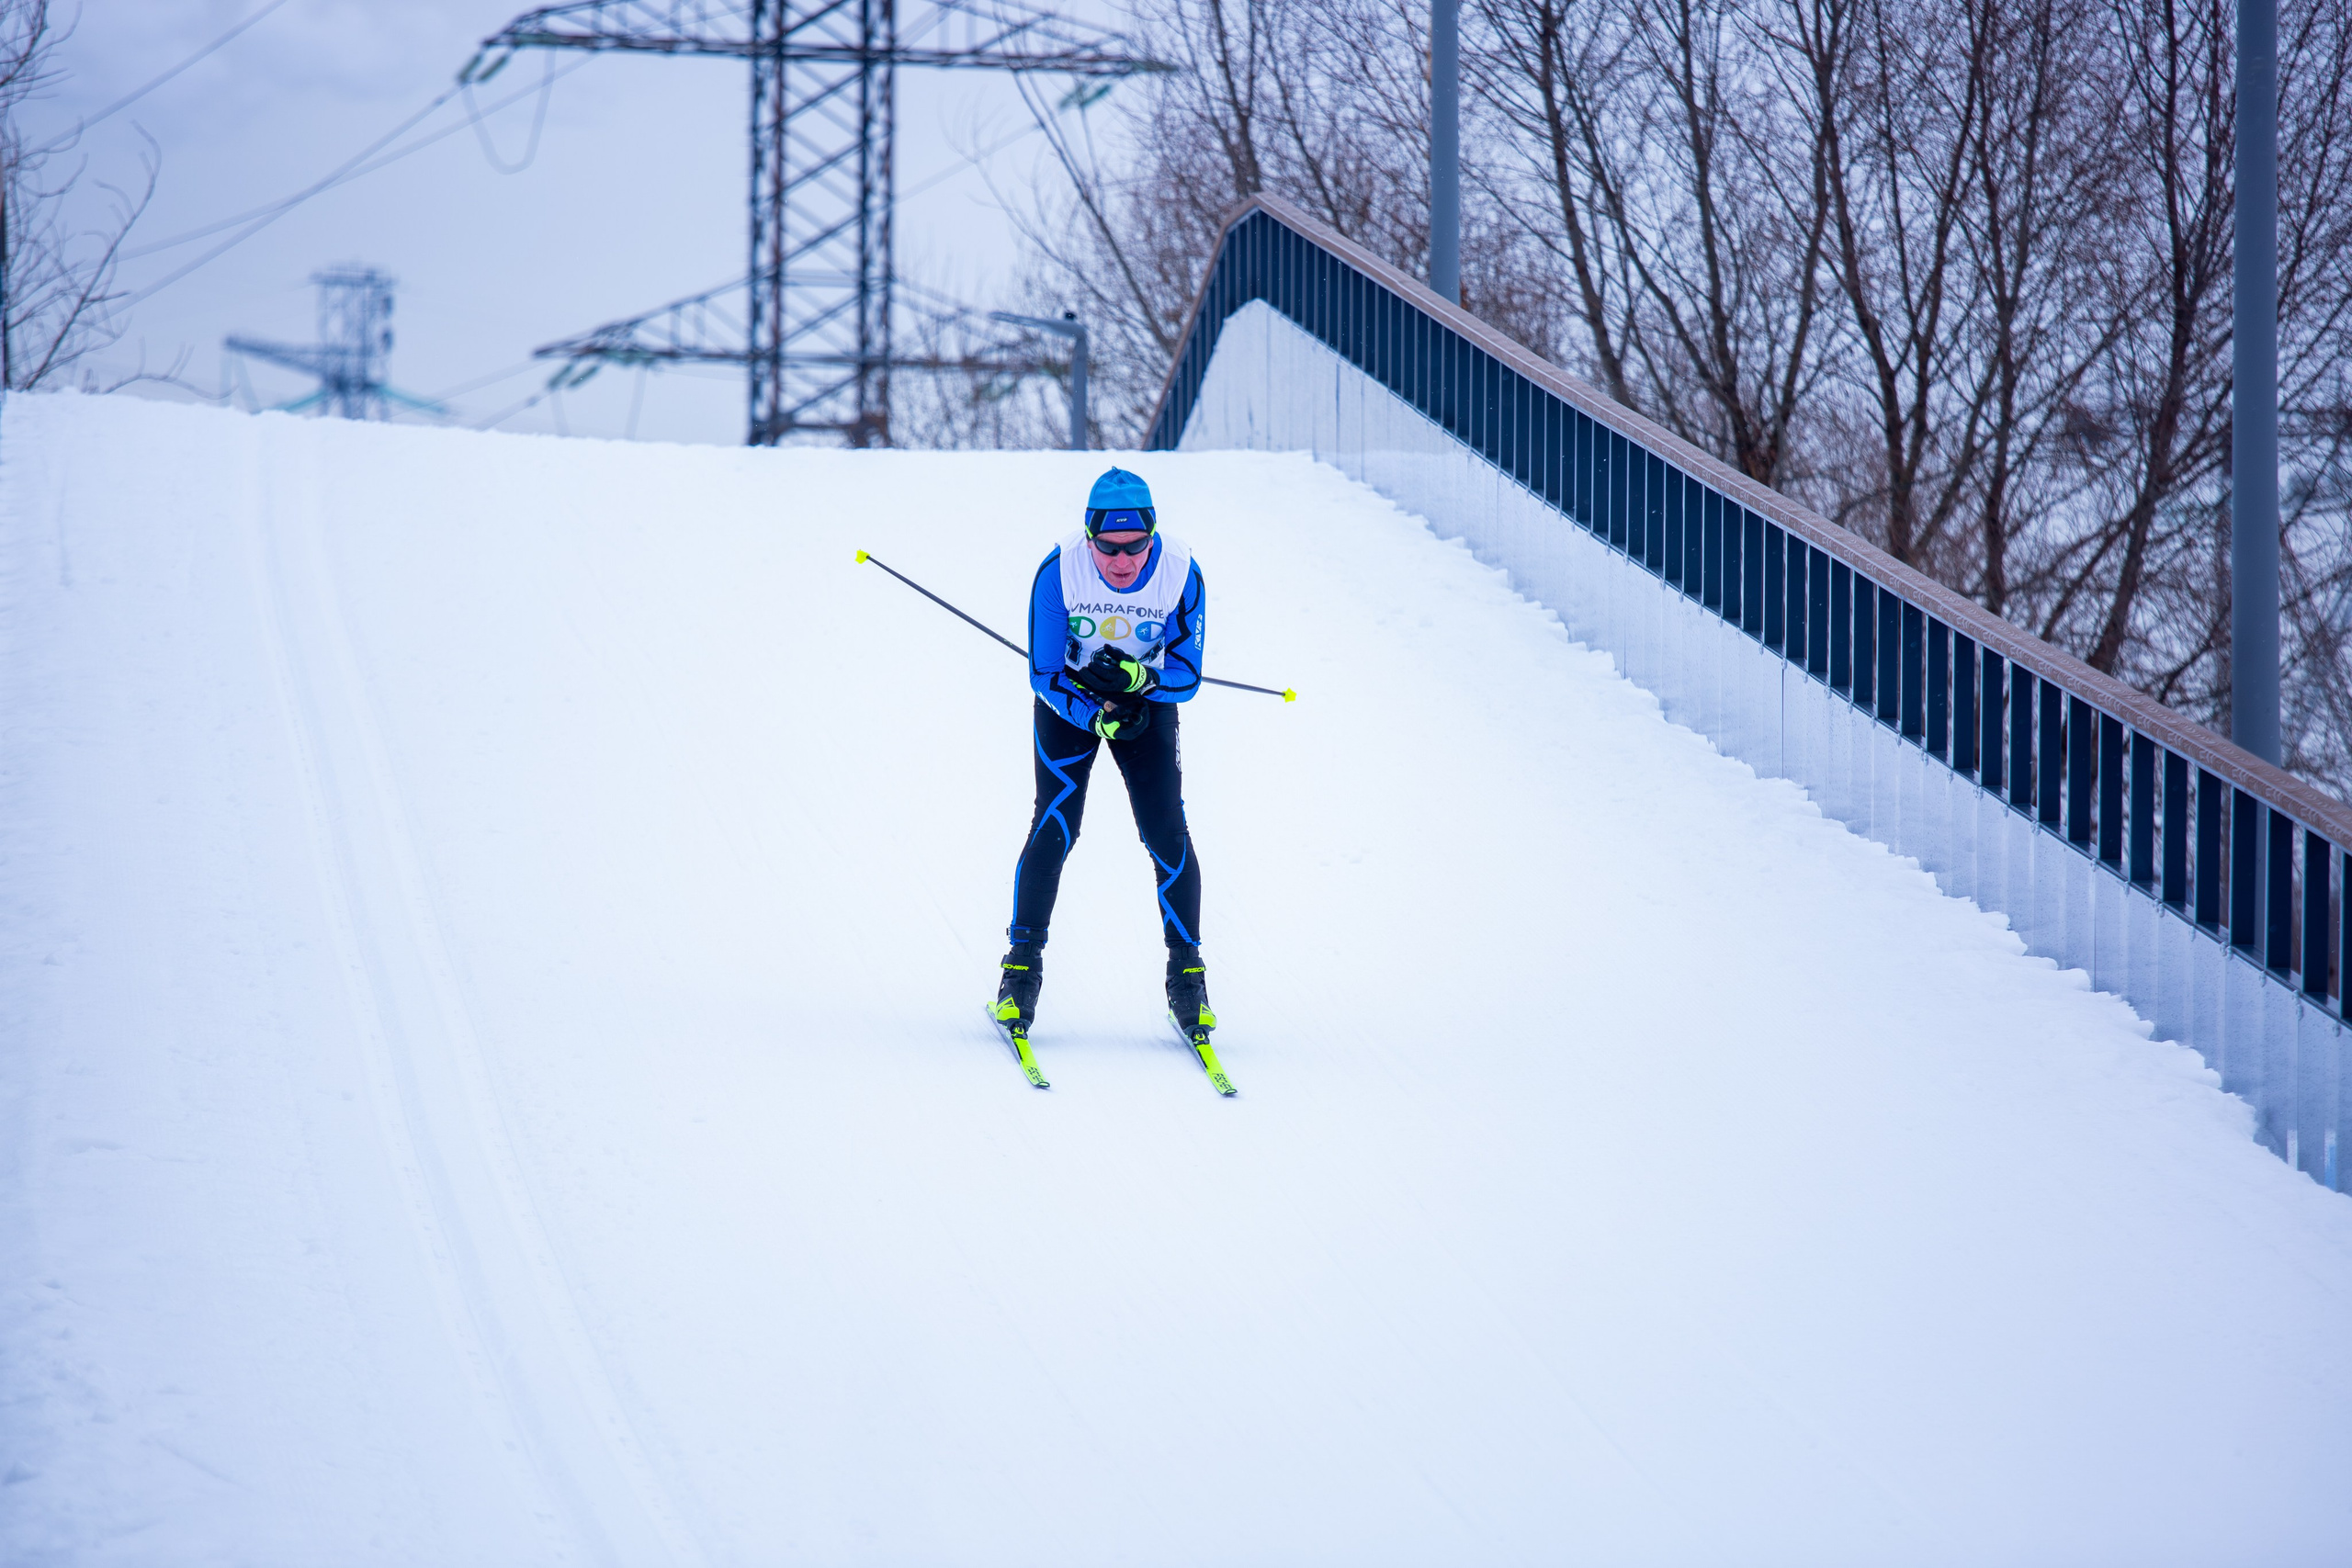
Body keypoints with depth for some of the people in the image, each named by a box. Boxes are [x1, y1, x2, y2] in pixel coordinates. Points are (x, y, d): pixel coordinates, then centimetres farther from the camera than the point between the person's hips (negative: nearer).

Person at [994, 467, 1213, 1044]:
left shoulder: (1182, 576, -25)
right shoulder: (1059, 572, -27)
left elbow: (1187, 677, -17)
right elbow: (1045, 673, -19)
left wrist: (1136, 679, -35)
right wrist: (1098, 717, -32)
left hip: (1147, 703, 1)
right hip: (1068, 701, -1)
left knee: (1167, 834, -9)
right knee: (1054, 827, -14)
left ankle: (1187, 974, 4)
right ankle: (1022, 965, -3)